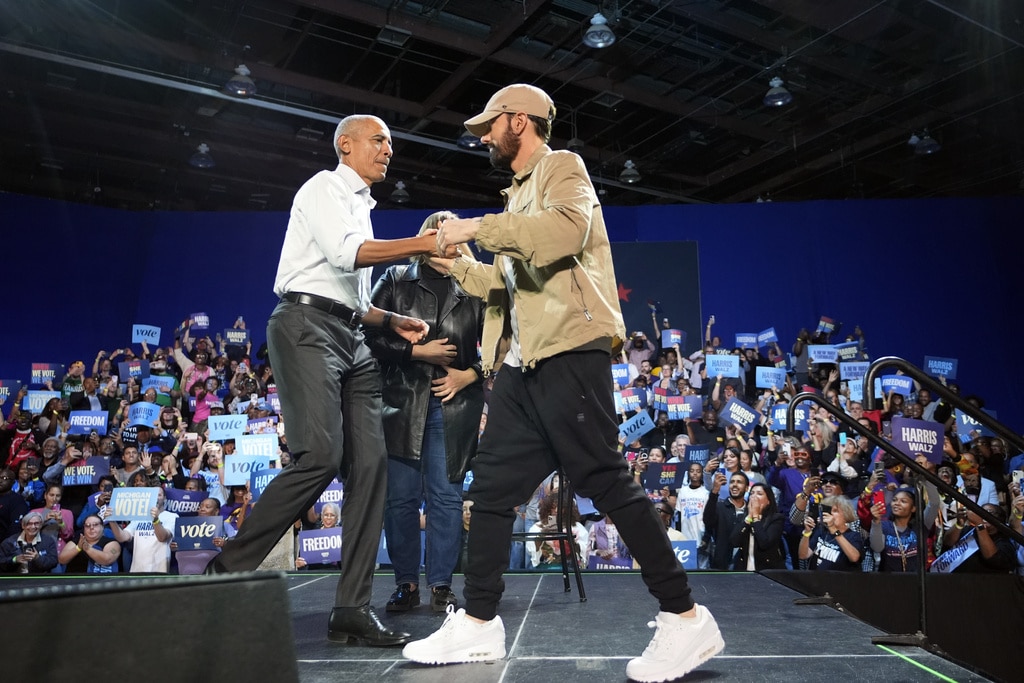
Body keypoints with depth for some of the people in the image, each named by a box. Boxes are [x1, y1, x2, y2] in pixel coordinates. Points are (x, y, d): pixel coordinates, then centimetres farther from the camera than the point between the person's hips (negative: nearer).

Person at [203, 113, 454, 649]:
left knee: (369, 462, -4)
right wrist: (424, 244, -17)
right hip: (308, 326, -8)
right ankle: (228, 570, -6)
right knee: (321, 457, -22)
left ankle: (352, 609, -2)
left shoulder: (361, 206, 29)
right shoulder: (324, 187, 4)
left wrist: (393, 321, 17)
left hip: (349, 338, 8)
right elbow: (345, 253, -15)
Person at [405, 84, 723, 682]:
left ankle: (686, 619, 2)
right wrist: (455, 264, 26)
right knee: (491, 489, 7)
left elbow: (566, 229, -22)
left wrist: (477, 227, -16)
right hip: (523, 363, 9)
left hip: (568, 353, -9)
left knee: (608, 484, -9)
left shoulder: (562, 167, 2)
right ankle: (478, 624, 17)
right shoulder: (521, 191, 27)